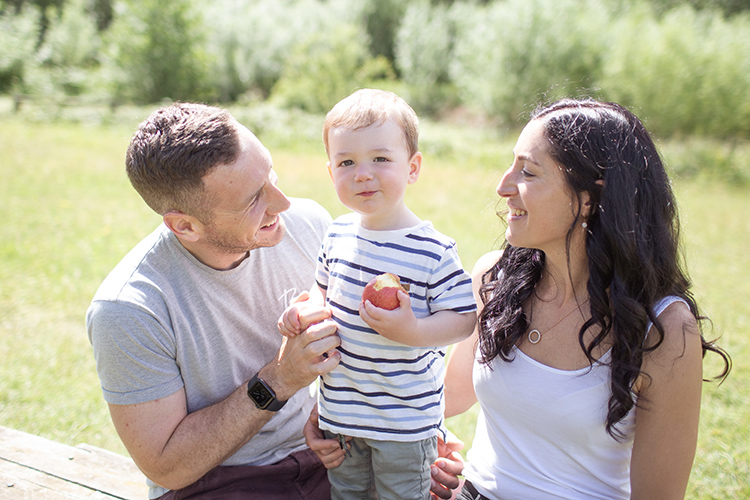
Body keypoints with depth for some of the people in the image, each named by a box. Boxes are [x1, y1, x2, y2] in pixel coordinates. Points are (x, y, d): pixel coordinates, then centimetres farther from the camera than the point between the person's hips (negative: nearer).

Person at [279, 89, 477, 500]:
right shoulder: (338, 234, -2)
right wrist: (304, 310, -5)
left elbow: (464, 319, -16)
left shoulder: (434, 250, -20)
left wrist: (413, 332, -31)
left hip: (404, 422, -5)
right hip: (339, 410, 5)